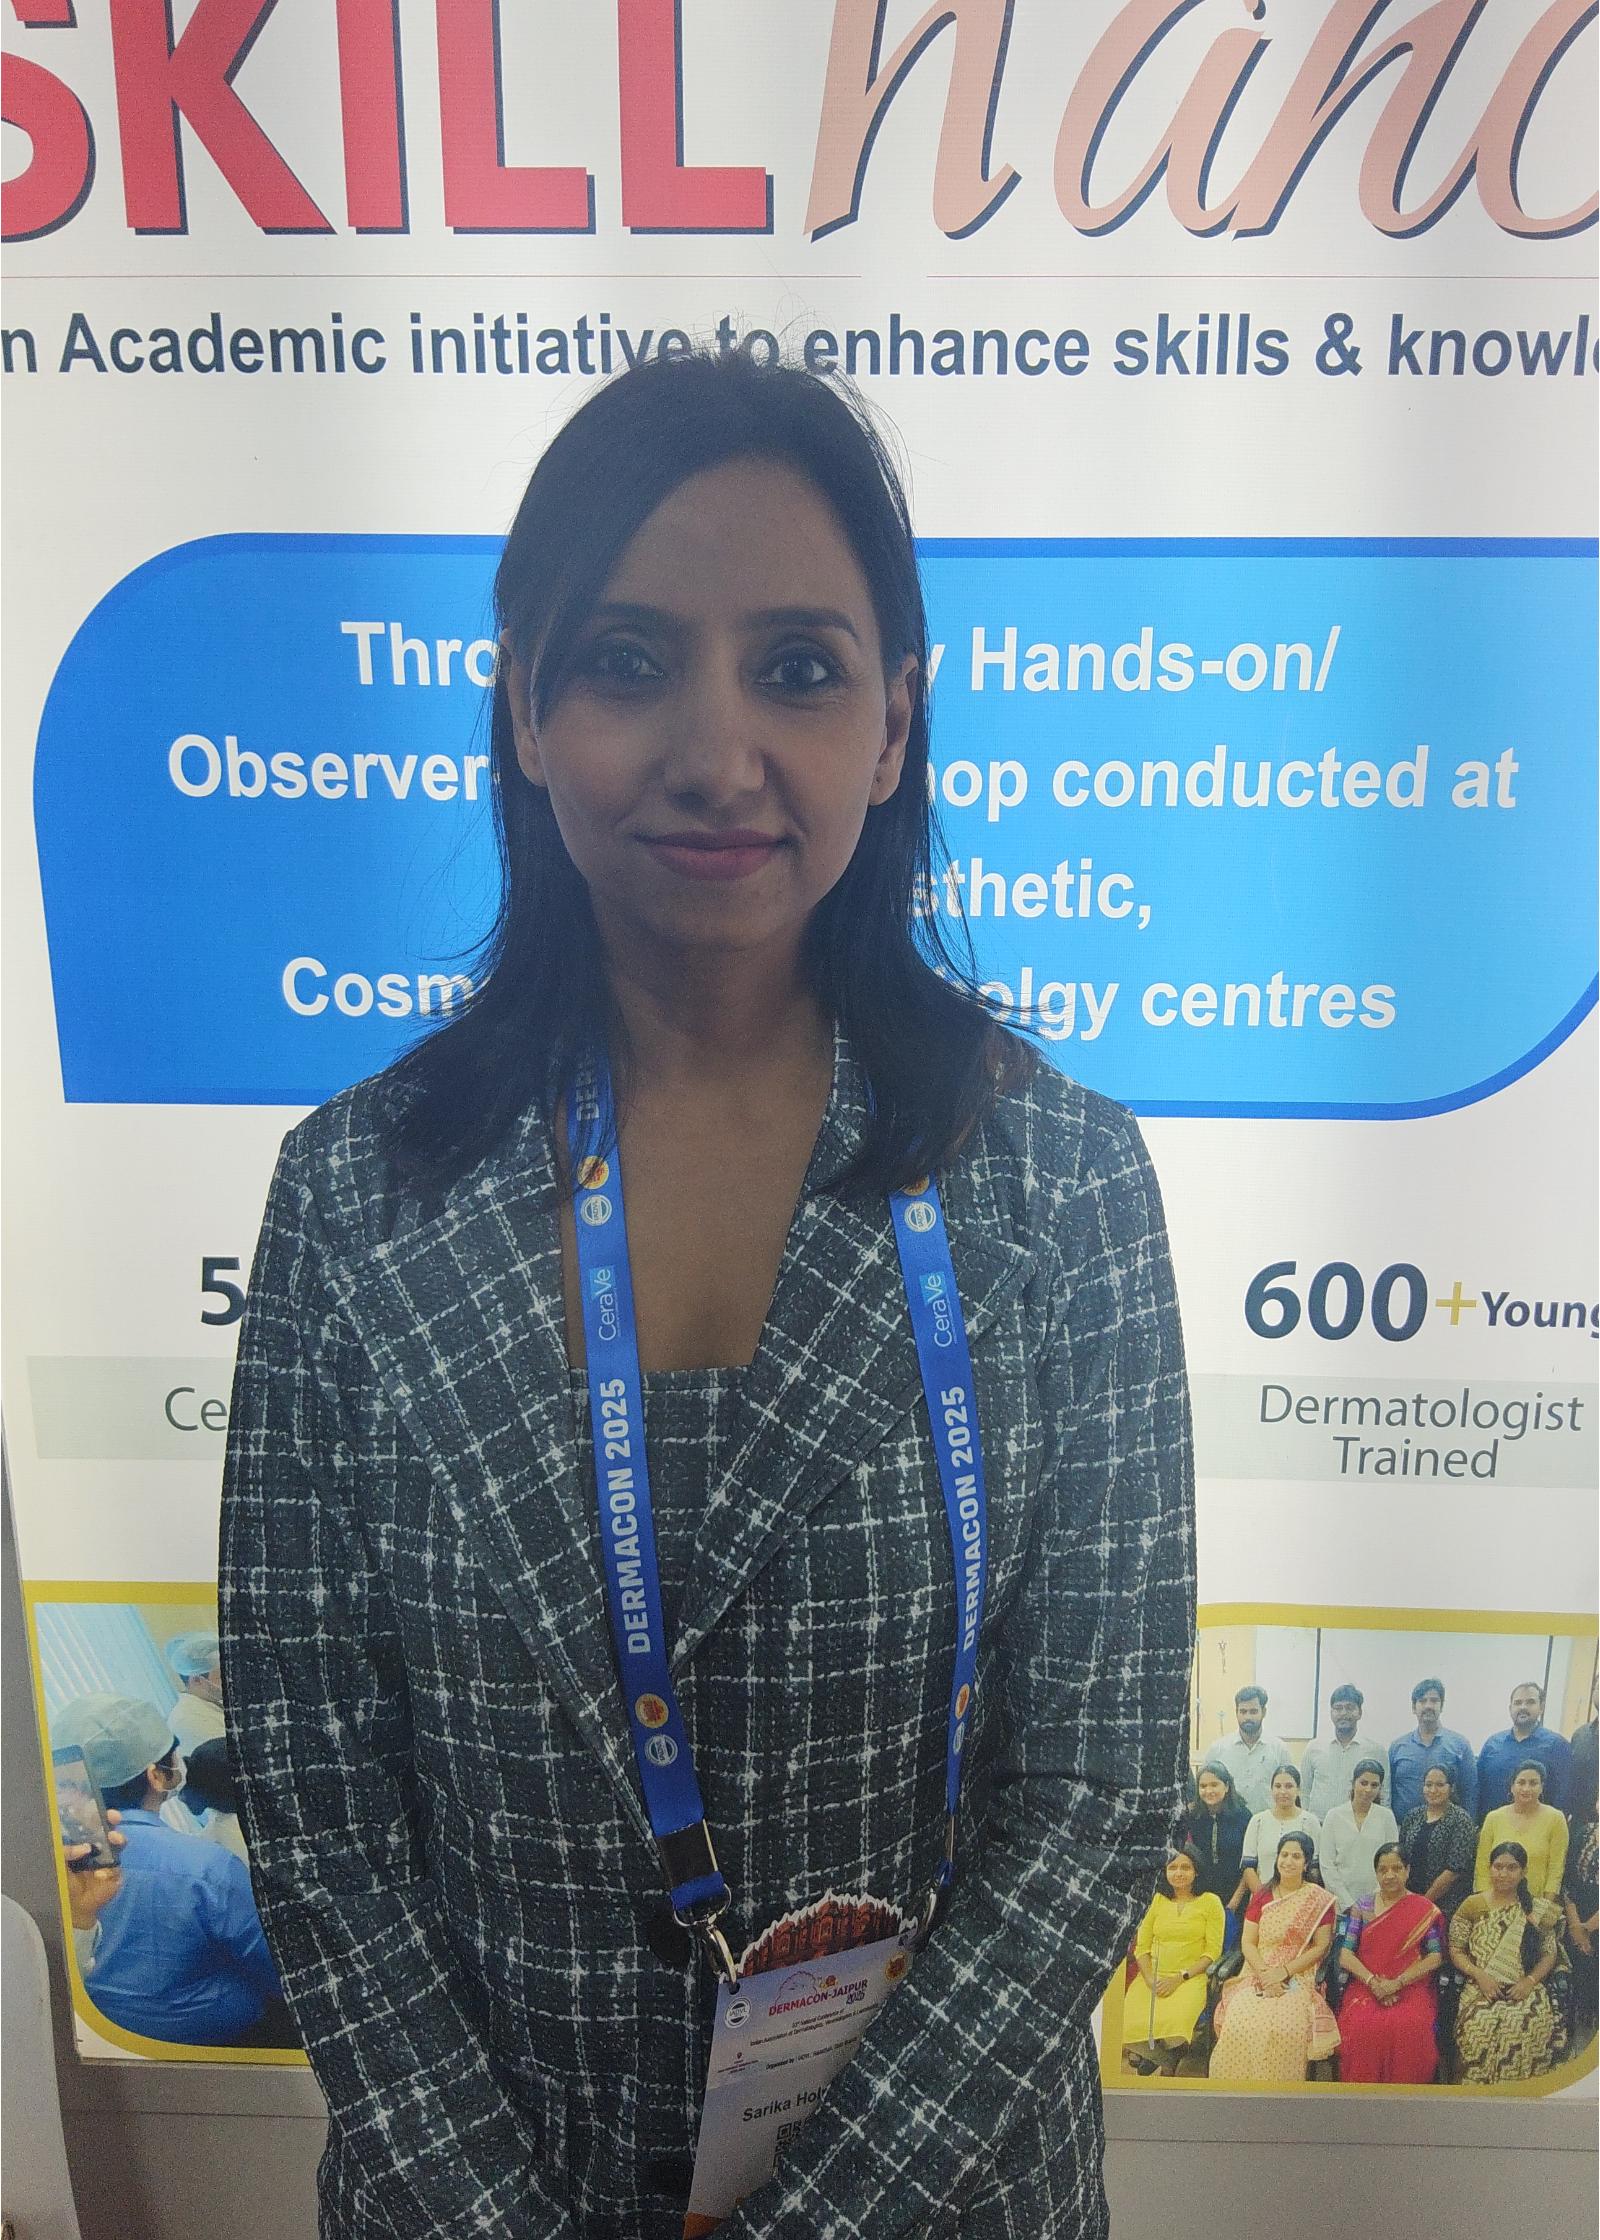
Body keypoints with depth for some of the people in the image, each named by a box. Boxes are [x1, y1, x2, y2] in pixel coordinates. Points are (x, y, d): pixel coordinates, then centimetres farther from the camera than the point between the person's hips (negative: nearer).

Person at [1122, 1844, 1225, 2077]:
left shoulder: (1210, 1902, 6)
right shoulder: (1157, 1900, 14)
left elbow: (1213, 1951, 0)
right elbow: (1141, 1946, 11)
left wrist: (1180, 1978, -11)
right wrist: (1150, 1979, -8)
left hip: (1190, 1977, -2)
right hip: (1153, 1976, 3)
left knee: (1173, 2021, -33)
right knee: (1130, 2023, -26)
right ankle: (1168, 2064, 2)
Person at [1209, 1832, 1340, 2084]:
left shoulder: (1320, 1899, 3)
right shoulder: (1262, 1896, 11)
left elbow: (1320, 1947, -1)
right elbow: (1247, 1942, 8)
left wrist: (1284, 1971, -11)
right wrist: (1265, 1974, -11)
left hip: (1299, 1979, -2)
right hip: (1257, 1974, 2)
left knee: (1285, 2026, -32)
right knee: (1240, 2021, -26)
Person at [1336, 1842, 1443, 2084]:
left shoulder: (1425, 1910, 7)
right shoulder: (1361, 1907, 10)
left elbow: (1435, 1957, -1)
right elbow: (1345, 1954, 4)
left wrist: (1397, 1983, -12)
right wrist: (1373, 1982, -13)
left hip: (1410, 1989, -1)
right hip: (1365, 1988, 1)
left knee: (1409, 2027, -32)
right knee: (1361, 2027, -29)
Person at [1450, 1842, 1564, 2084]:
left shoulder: (1537, 1910, 9)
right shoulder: (1472, 1905, 6)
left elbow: (1550, 1953, 9)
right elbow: (1456, 1950, 7)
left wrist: (1530, 1981, -5)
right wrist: (1480, 1975, -8)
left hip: (1524, 1992, 1)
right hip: (1480, 1991, -1)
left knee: (1533, 2025, -22)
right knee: (1482, 2025, -24)